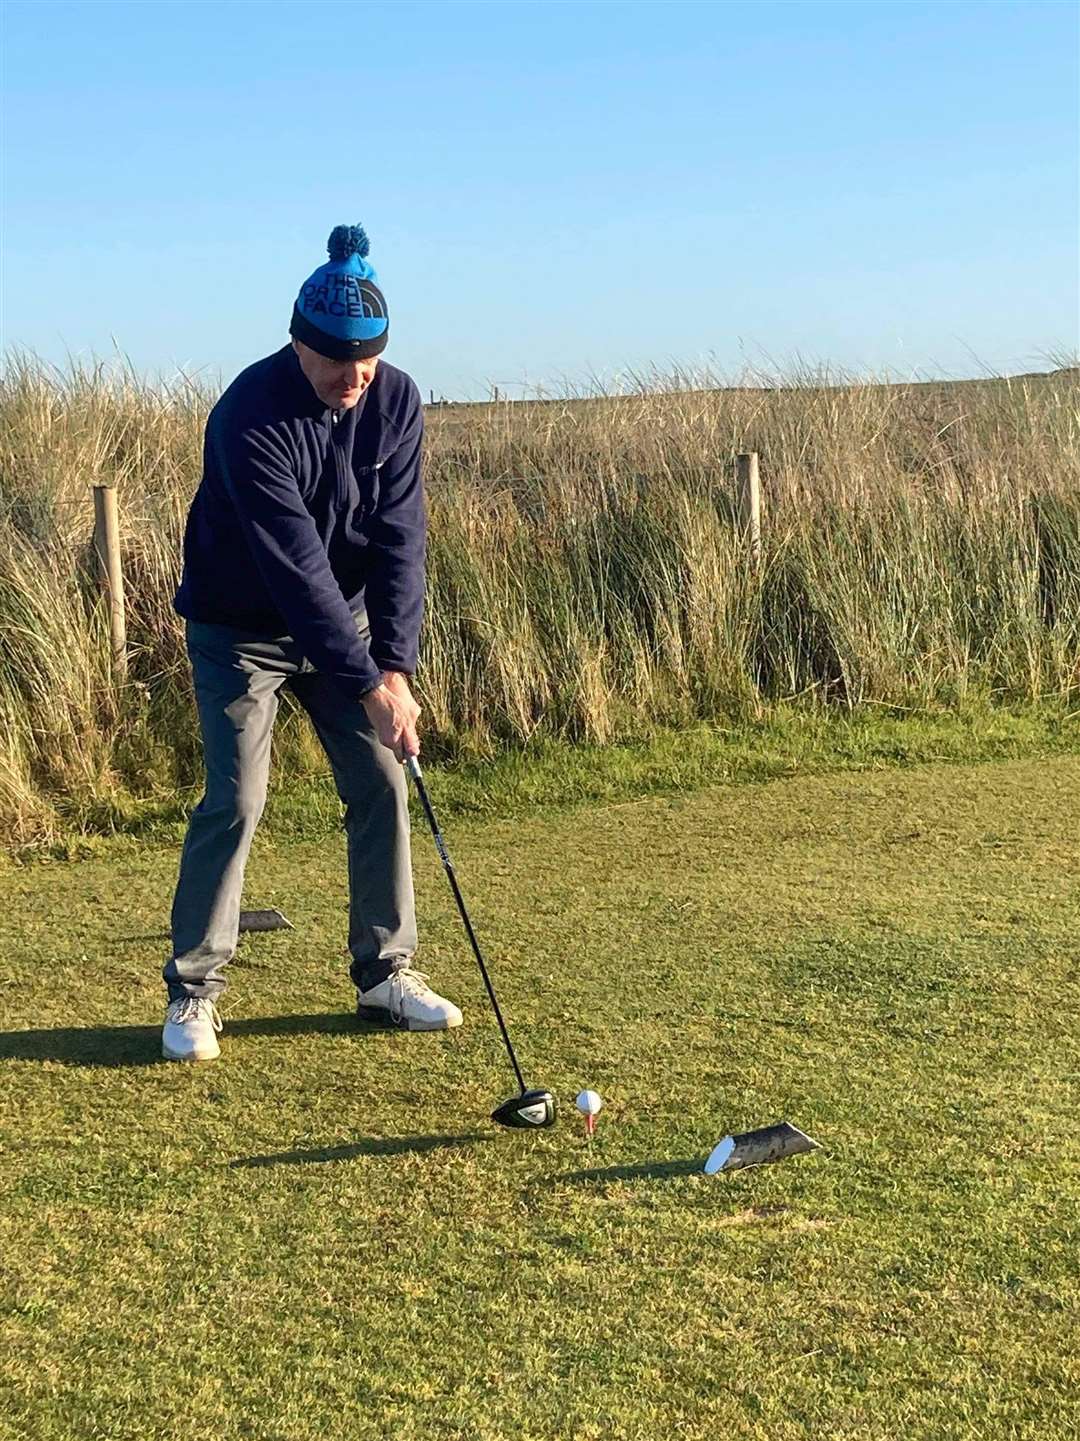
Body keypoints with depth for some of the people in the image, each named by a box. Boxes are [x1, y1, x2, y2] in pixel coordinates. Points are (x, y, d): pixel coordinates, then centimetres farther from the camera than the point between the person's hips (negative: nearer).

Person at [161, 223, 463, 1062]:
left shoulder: (397, 403, -11)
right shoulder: (252, 416, -28)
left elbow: (400, 541, -14)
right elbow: (294, 563, -31)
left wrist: (396, 666, -23)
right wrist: (368, 685, -33)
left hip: (341, 619, 5)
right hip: (242, 627, -5)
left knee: (382, 786, 1)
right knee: (236, 799, -11)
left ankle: (386, 973, 13)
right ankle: (193, 992, 2)